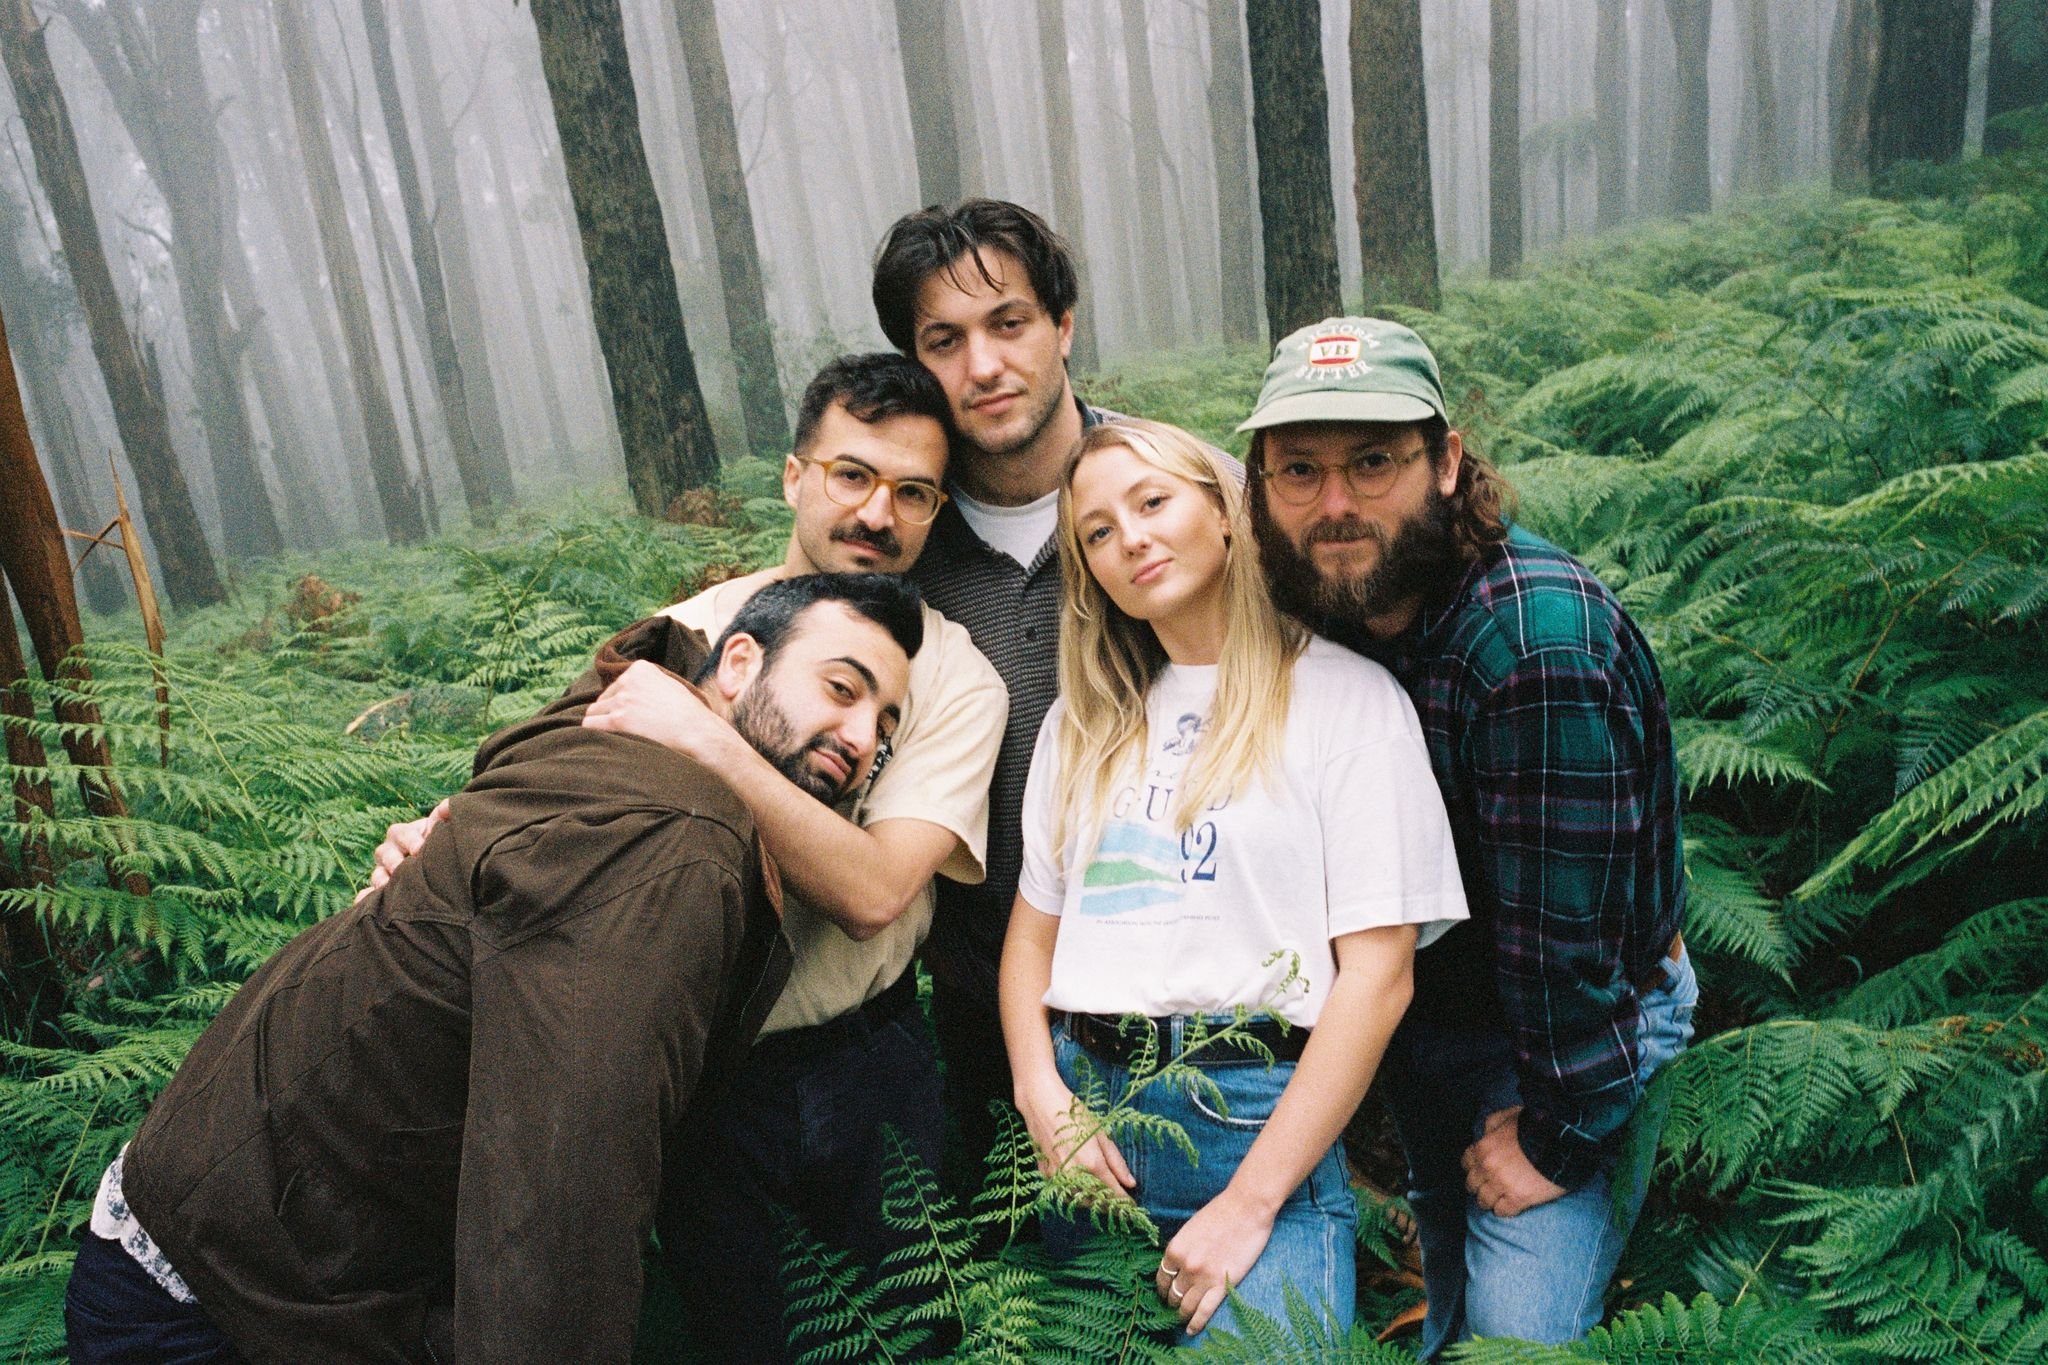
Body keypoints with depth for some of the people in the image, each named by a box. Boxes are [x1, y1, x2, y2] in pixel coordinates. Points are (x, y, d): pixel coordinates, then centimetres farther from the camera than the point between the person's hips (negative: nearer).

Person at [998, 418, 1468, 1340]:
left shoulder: (1347, 696, -3)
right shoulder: (1082, 720, 13)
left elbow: (1378, 975, -9)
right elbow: (1033, 926, 14)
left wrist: (1248, 1205, -12)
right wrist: (1042, 1097, -4)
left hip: (1256, 1118, -4)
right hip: (1083, 1101, 5)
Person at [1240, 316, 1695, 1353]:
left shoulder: (1540, 635, -32)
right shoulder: (1317, 613, -8)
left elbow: (1568, 925, -26)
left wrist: (1558, 1136, -17)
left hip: (1580, 1036, -6)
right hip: (1421, 1024, 7)